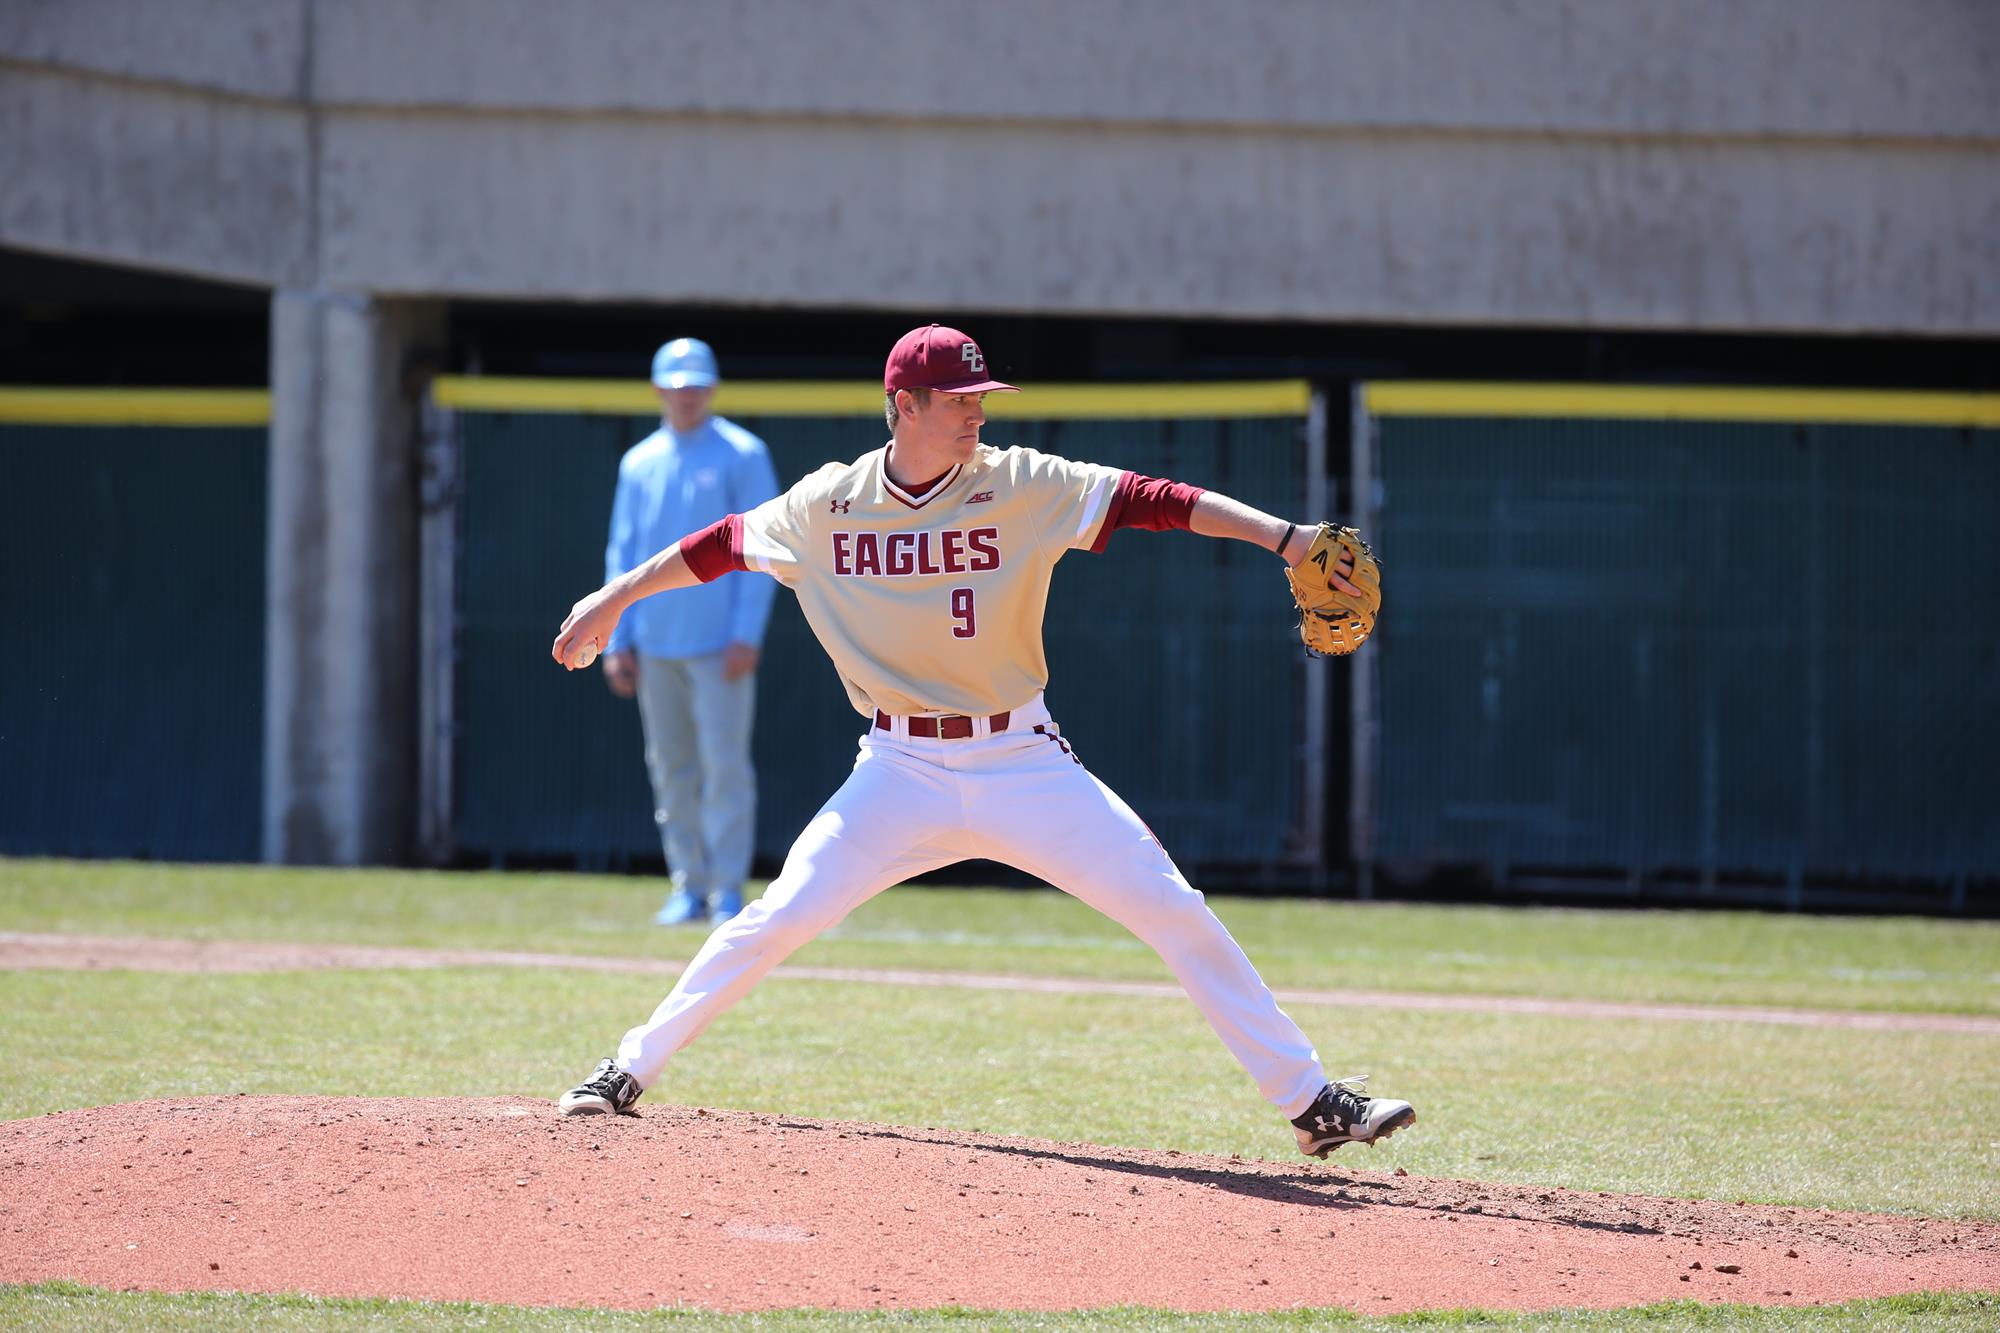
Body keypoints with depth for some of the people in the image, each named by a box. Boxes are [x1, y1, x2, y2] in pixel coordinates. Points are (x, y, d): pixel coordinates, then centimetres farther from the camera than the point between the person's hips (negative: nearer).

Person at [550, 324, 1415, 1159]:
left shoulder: (1023, 486, -5)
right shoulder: (827, 504, -1)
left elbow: (1151, 501, -13)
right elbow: (724, 545, 14)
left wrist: (1282, 538, -22)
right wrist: (615, 598, 17)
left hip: (1022, 764, 0)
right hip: (902, 771, 0)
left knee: (1176, 914, -7)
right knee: (776, 922, -9)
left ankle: (1310, 1101, -1)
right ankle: (630, 1071, 8)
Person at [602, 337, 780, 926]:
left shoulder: (742, 455, -1)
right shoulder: (639, 463, 13)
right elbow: (622, 554, 15)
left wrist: (747, 635, -13)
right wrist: (617, 641, 8)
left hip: (719, 645, -5)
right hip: (655, 645, 5)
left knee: (724, 762, -8)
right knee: (671, 768, 6)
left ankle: (728, 888, -5)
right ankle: (689, 887, 12)